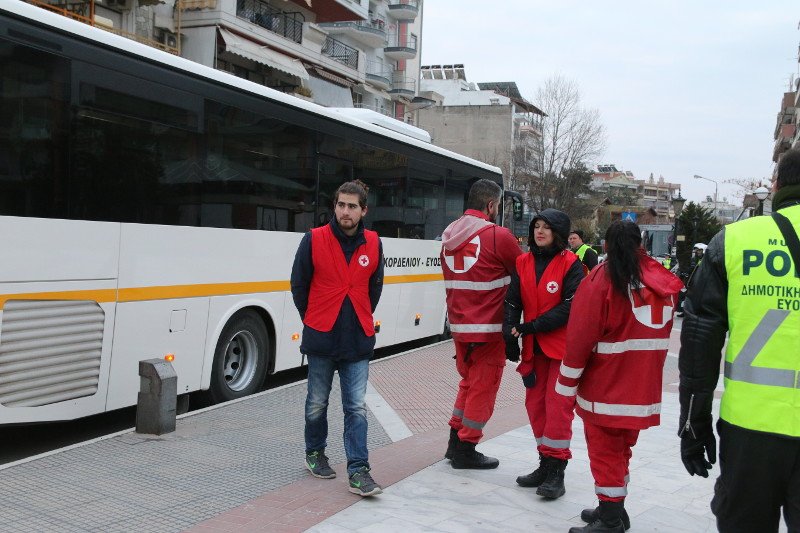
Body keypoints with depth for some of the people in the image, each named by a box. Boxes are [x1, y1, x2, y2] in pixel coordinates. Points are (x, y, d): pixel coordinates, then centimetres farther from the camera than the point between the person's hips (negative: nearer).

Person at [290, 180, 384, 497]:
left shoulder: (373, 244, 2)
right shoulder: (314, 240, -6)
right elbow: (298, 284, 2)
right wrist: (312, 320, 6)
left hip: (358, 340, 2)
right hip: (321, 339, -1)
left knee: (357, 407, -1)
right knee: (317, 403, 13)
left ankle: (358, 471, 4)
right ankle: (314, 453, 34)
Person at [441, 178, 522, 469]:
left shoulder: (449, 235, 7)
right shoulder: (498, 235, -15)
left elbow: (455, 280, 10)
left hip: (459, 325, 7)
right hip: (489, 328, -7)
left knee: (469, 381, 21)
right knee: (483, 387, 6)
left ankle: (455, 441, 27)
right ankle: (466, 450, 13)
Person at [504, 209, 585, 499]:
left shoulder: (571, 264, -8)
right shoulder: (523, 262, 7)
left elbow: (571, 307, -14)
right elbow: (513, 301, 5)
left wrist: (532, 326, -16)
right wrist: (510, 330, -10)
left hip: (563, 346, -5)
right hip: (533, 346, 6)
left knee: (558, 405, -7)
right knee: (535, 403, 11)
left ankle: (556, 471, 2)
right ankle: (546, 464, 24)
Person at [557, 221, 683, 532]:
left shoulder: (601, 281, -14)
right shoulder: (661, 282, 3)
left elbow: (580, 337, -15)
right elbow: (661, 334, 11)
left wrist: (566, 386, -6)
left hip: (605, 387, -6)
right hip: (644, 387, 6)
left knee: (604, 451, 5)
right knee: (621, 449, 20)